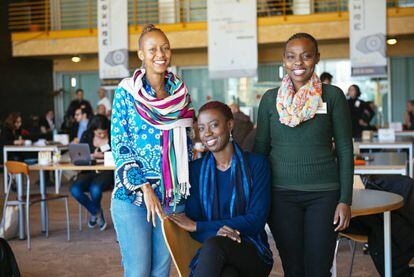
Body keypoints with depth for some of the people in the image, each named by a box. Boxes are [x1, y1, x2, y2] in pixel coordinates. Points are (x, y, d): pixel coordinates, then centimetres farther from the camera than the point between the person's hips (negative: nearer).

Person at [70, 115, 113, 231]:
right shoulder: (86, 136, 7)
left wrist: (103, 156, -16)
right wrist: (92, 156, -13)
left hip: (106, 173, -3)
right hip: (88, 172, 3)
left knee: (95, 188, -34)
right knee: (75, 190, -26)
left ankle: (95, 213, 2)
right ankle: (96, 212, 2)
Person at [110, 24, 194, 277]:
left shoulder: (180, 92, 8)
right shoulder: (126, 92, -3)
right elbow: (120, 146, -6)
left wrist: (186, 187, 10)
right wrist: (145, 188, -13)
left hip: (173, 197, 4)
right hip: (132, 195, -3)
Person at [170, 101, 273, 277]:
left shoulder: (256, 164, 1)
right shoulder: (196, 169, 9)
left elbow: (256, 220, -8)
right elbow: (192, 225, 4)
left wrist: (197, 226, -9)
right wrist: (216, 231, -22)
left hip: (253, 253, 0)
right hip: (210, 256, 0)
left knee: (213, 244, -34)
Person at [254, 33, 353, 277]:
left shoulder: (333, 96, 0)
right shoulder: (270, 99, 5)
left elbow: (345, 149, 1)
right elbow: (260, 149, 10)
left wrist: (345, 200, -4)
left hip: (324, 193, -1)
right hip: (281, 194, 1)